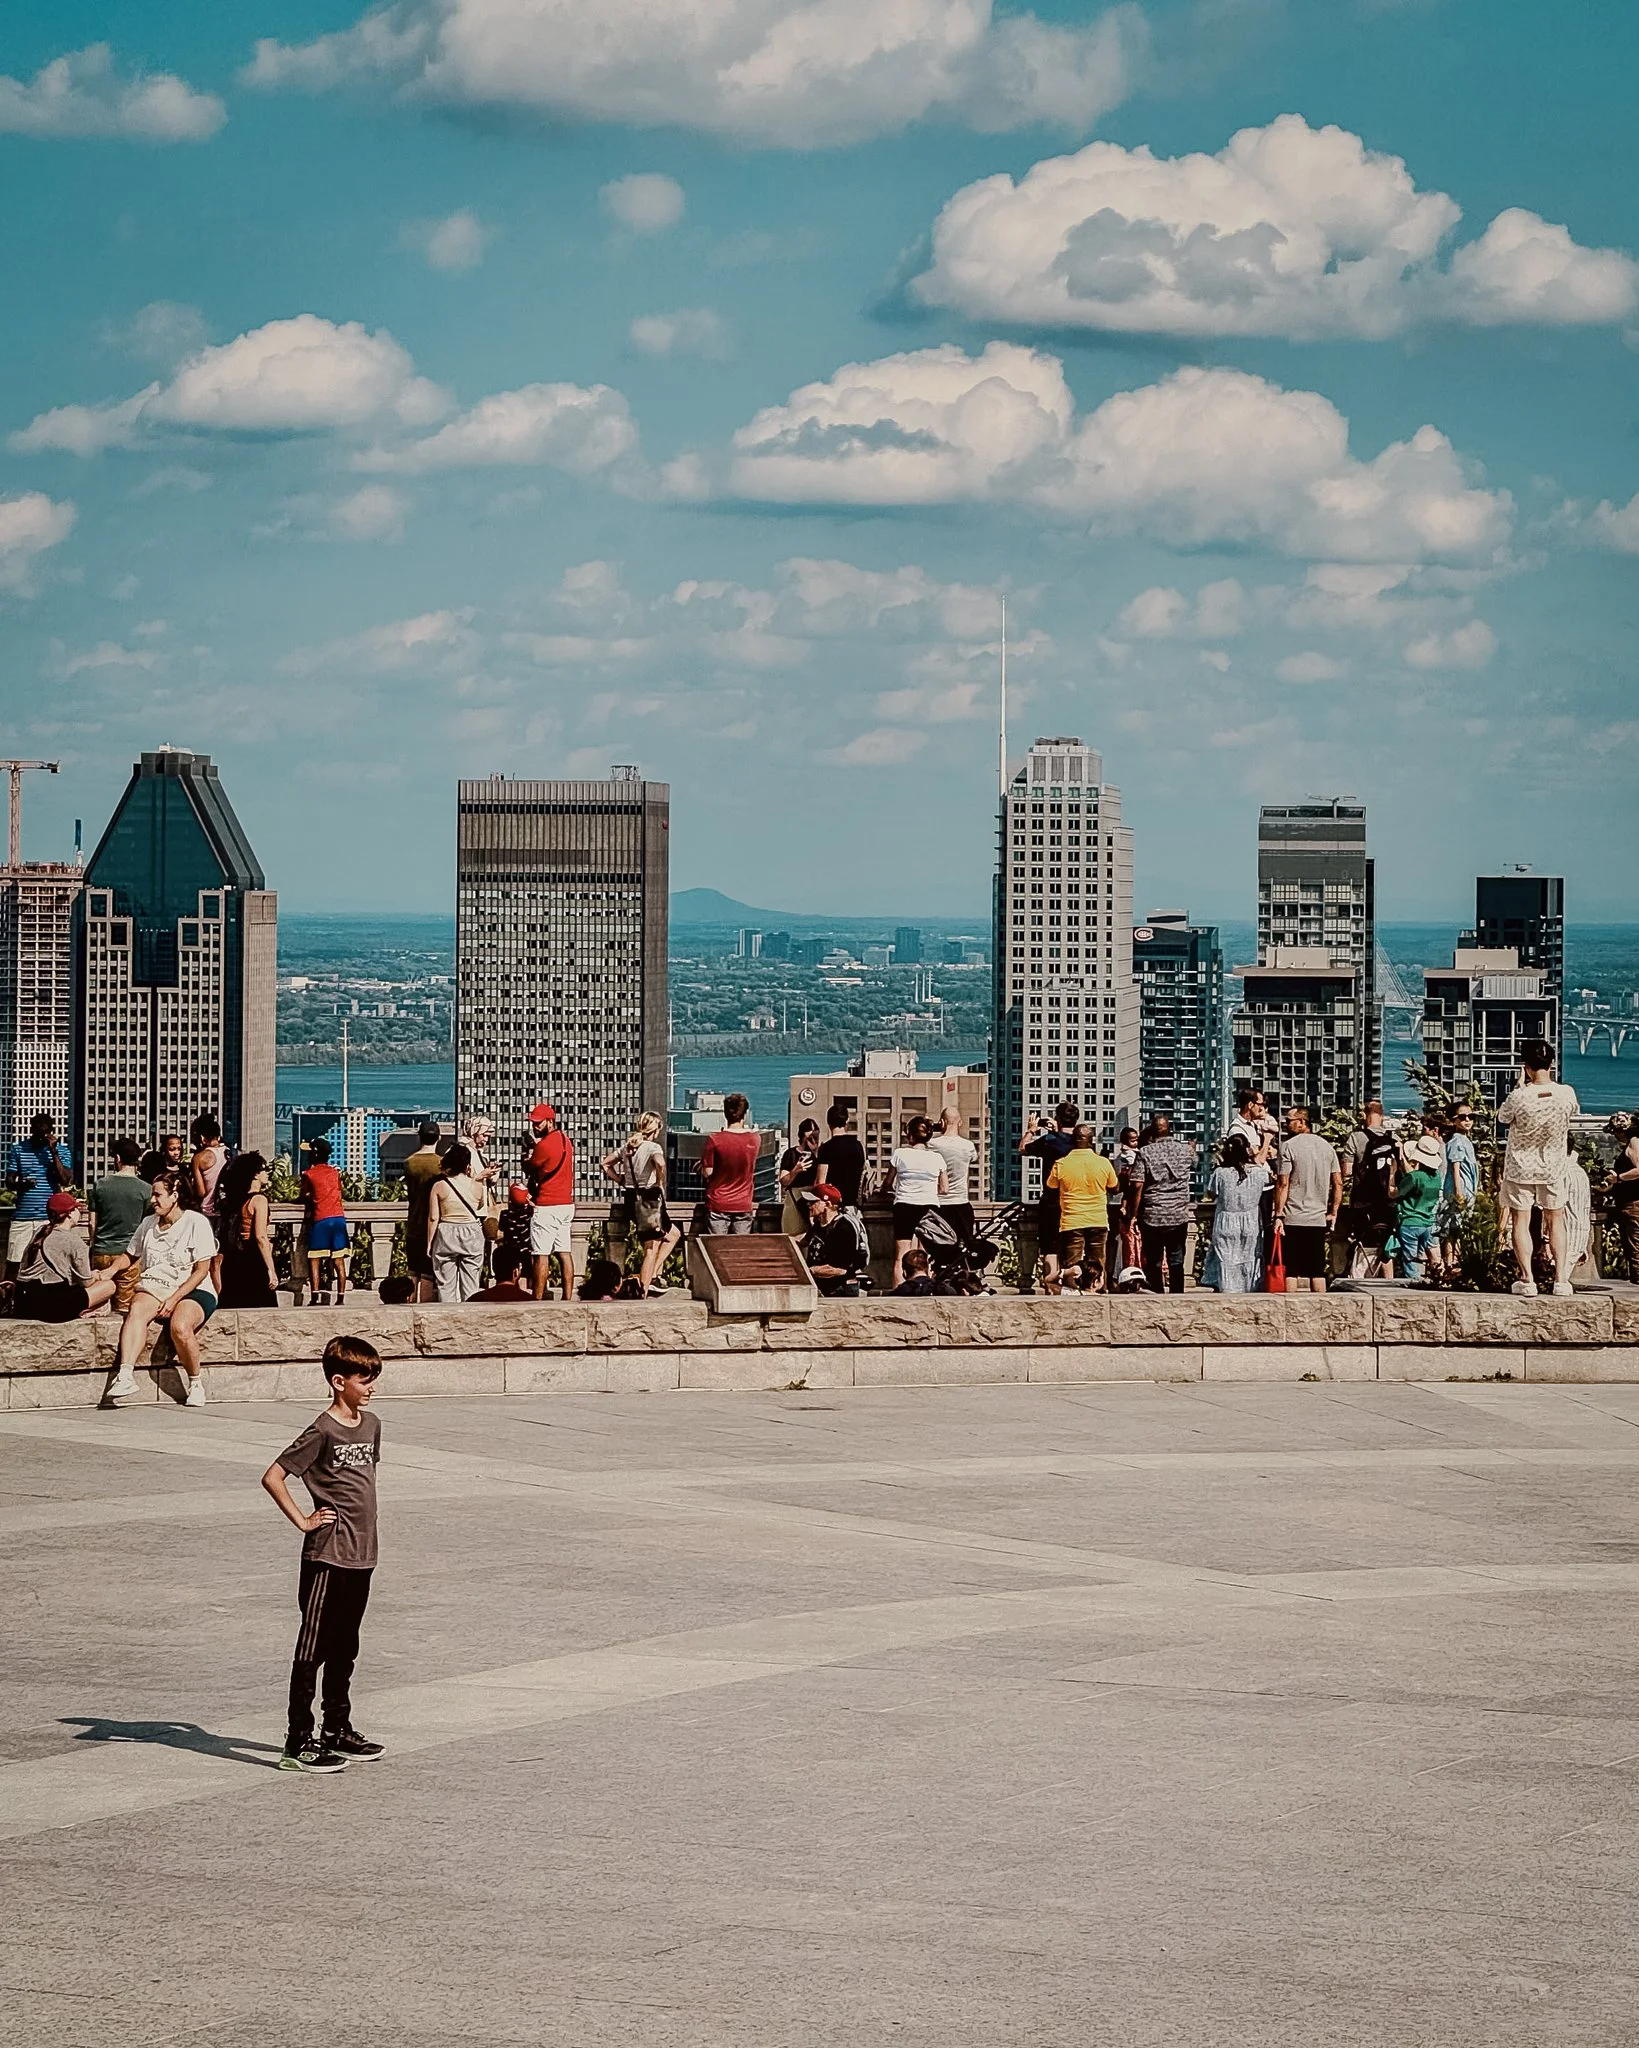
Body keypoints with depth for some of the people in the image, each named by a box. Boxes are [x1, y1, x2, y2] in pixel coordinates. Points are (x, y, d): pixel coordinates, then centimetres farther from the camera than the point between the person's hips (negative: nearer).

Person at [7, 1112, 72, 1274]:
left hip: (49, 1217, -1)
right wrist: (21, 1184, -16)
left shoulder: (61, 1151, 2)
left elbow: (65, 1181, -9)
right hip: (22, 1216, 1)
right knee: (13, 1262, 0)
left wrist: (53, 1151, -13)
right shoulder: (19, 1149, 6)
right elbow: (10, 1182, 8)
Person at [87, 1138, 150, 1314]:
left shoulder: (100, 1185, 1)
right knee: (125, 1307, 1)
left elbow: (93, 1224, 6)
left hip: (101, 1253, 2)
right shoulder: (145, 1189, -4)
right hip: (129, 1253, -2)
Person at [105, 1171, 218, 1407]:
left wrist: (174, 1299, -15)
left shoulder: (196, 1223, -2)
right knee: (137, 1310, -32)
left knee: (180, 1325, -36)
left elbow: (201, 1271, -6)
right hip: (153, 1288, 4)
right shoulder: (148, 1224, 16)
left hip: (191, 1291, -4)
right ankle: (125, 1375, -47)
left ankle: (196, 1383, -11)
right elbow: (131, 1259, 25)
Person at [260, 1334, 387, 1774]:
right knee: (312, 1650, -3)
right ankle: (299, 1741, -1)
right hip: (327, 1556, -8)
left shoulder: (371, 1425, 9)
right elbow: (273, 1477, -16)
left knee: (344, 1649, 16)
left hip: (361, 1556, 8)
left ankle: (338, 1731, 25)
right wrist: (302, 1521, -13)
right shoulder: (323, 1431, -14)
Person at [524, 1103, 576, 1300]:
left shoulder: (544, 1145, -16)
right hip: (566, 1204, 9)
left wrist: (531, 1149, 12)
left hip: (547, 1207, -9)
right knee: (565, 1254, 8)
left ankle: (538, 1299, -6)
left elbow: (529, 1169, -2)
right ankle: (568, 1298, 7)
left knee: (541, 1256, -6)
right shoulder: (565, 1140, 11)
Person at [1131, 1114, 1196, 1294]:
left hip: (1152, 1218, -2)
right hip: (1179, 1216, 2)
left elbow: (1137, 1186, -12)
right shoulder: (1185, 1150, 1)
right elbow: (1194, 1165, 25)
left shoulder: (1144, 1152, -7)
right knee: (1176, 1263, 9)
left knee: (1153, 1263, 8)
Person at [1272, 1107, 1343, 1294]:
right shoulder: (1326, 1147, 10)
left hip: (1293, 1218, -5)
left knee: (1290, 1271, -2)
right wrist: (1333, 1212, 13)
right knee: (1317, 1271, 8)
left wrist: (1278, 1216, -10)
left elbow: (1283, 1184, -11)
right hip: (1319, 1219, 5)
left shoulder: (1289, 1146, -7)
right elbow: (1338, 1183, 8)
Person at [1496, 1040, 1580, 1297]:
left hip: (1520, 1169, -2)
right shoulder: (1566, 1094, -16)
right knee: (1556, 1221, 12)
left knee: (1521, 1222, 6)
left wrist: (1520, 1086, 1)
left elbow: (1502, 1117, -2)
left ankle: (1527, 1279, 0)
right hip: (1553, 1169, 2)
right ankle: (1561, 1278, 7)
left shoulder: (1519, 1097, -23)